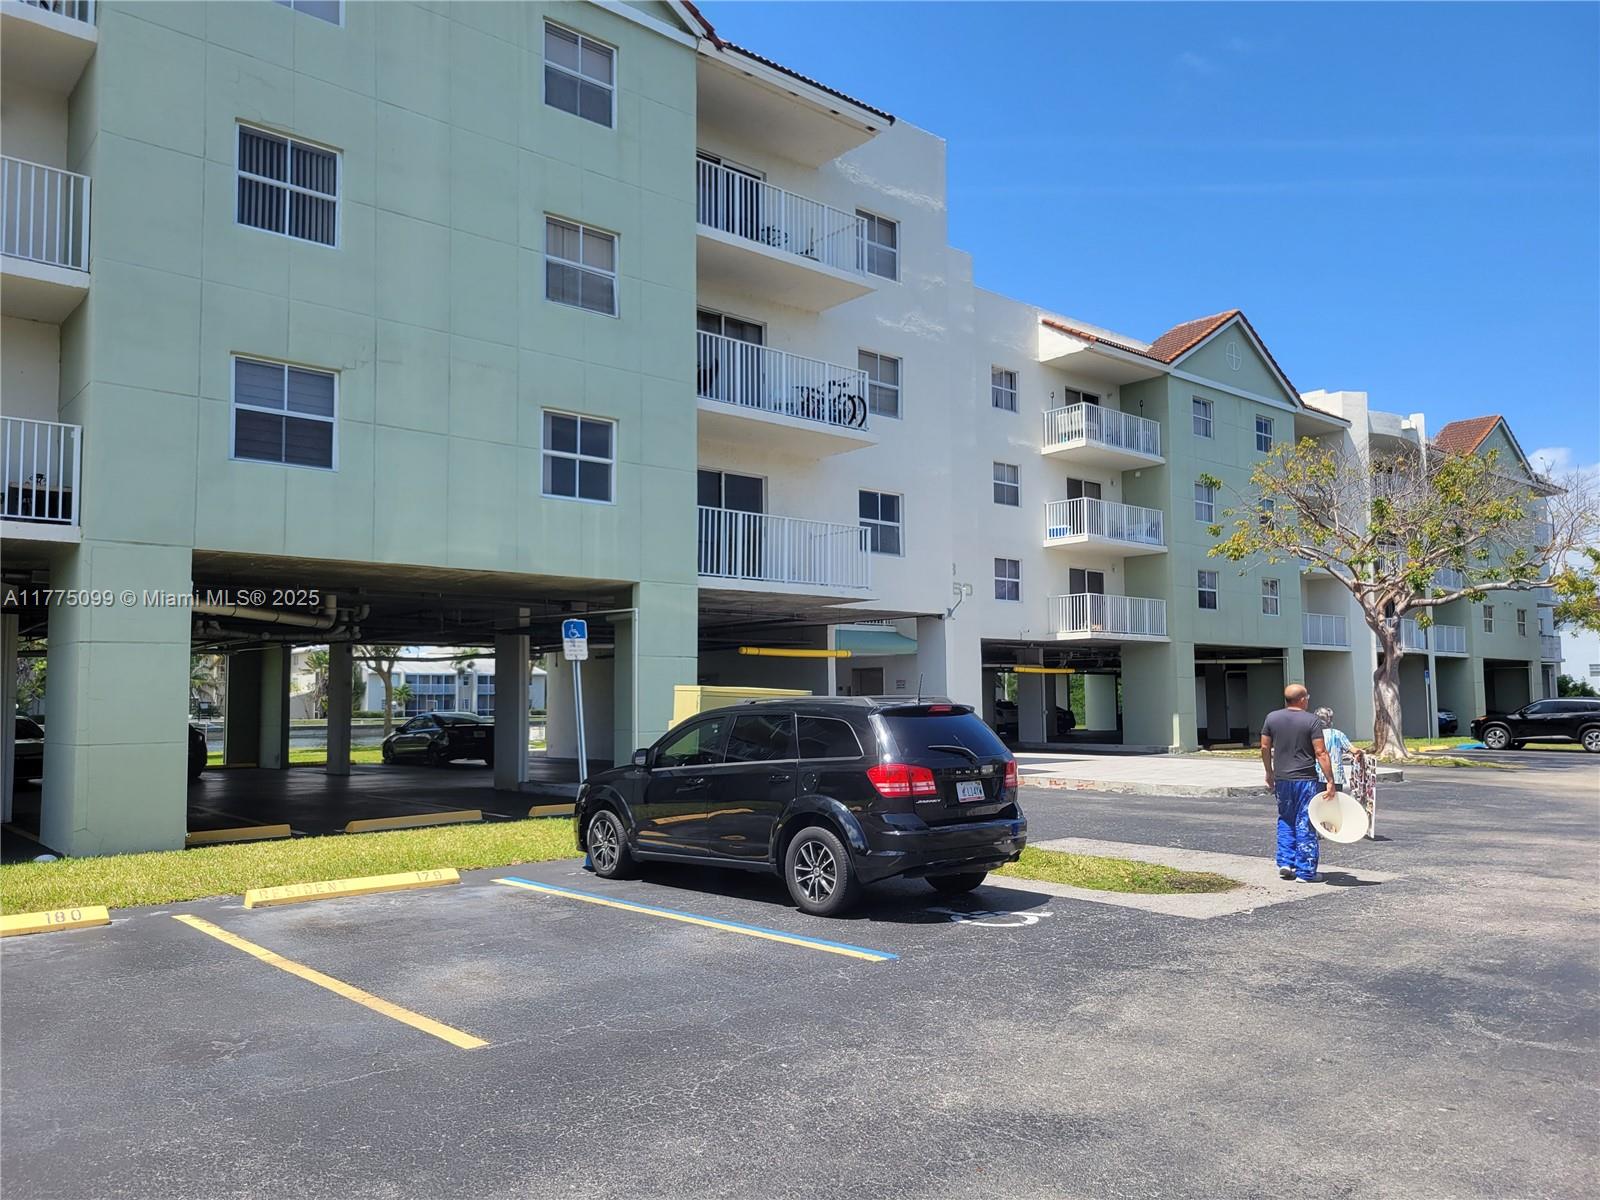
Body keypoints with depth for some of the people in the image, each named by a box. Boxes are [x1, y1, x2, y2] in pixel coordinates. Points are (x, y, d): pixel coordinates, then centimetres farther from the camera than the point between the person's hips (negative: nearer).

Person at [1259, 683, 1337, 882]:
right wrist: (1330, 781, -8)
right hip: (1305, 779, -4)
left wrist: (1269, 772, 20)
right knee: (1305, 825, 2)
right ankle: (1305, 872, 6)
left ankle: (1285, 863, 13)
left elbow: (1265, 748, 8)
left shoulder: (1272, 718, 3)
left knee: (1285, 821, 19)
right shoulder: (1311, 720, -8)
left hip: (1281, 779, 4)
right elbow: (1321, 753, -12)